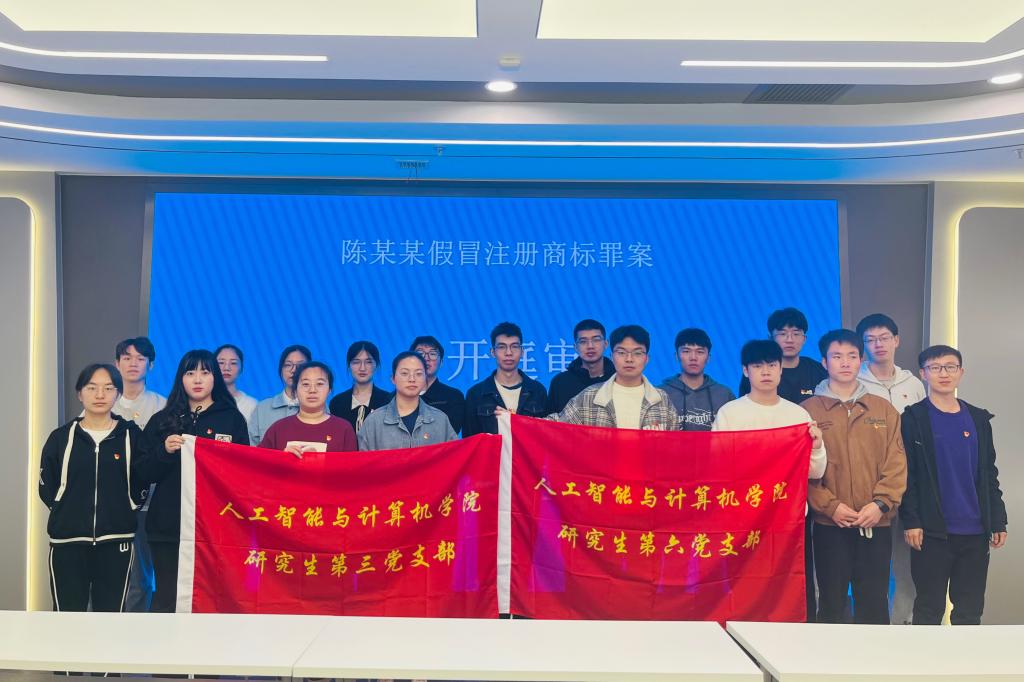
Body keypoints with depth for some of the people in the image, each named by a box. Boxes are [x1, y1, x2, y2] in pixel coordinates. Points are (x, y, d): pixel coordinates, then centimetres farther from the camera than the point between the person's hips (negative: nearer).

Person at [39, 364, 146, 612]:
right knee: (67, 613, 2)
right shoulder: (61, 437, 4)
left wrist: (122, 511, -1)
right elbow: (47, 488, 9)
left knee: (111, 613, 6)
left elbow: (141, 484, 6)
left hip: (116, 540, 0)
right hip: (67, 541, 0)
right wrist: (71, 513, 4)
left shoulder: (131, 435, 3)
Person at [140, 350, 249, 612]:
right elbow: (146, 473, 6)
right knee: (167, 598, 3)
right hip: (168, 524, 2)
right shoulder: (162, 421, 11)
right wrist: (164, 451, -11)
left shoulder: (233, 419, 6)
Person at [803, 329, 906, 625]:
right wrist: (829, 505, -13)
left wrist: (881, 504, -10)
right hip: (829, 524, -2)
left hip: (876, 524, 2)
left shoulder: (884, 410, 9)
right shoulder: (809, 410, 2)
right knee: (831, 604, 7)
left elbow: (896, 463, 4)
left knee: (875, 604, 8)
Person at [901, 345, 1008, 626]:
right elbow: (906, 474, -7)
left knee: (970, 608, 9)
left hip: (974, 531, 4)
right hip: (932, 531, -4)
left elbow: (989, 475, 13)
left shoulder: (979, 419, 10)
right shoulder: (913, 418, -2)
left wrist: (998, 521, 8)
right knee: (929, 607, 3)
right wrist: (911, 521, -14)